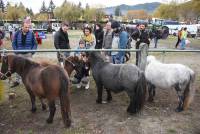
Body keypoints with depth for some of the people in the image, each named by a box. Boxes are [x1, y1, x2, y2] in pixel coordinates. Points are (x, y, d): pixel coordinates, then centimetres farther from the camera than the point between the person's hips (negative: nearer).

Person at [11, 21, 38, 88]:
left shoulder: (31, 33, -5)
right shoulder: (17, 33, -2)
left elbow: (35, 44, 2)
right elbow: (14, 43, 6)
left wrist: (32, 52, -8)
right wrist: (16, 51, -3)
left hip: (28, 53, -1)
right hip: (19, 54, 2)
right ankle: (17, 81, 23)